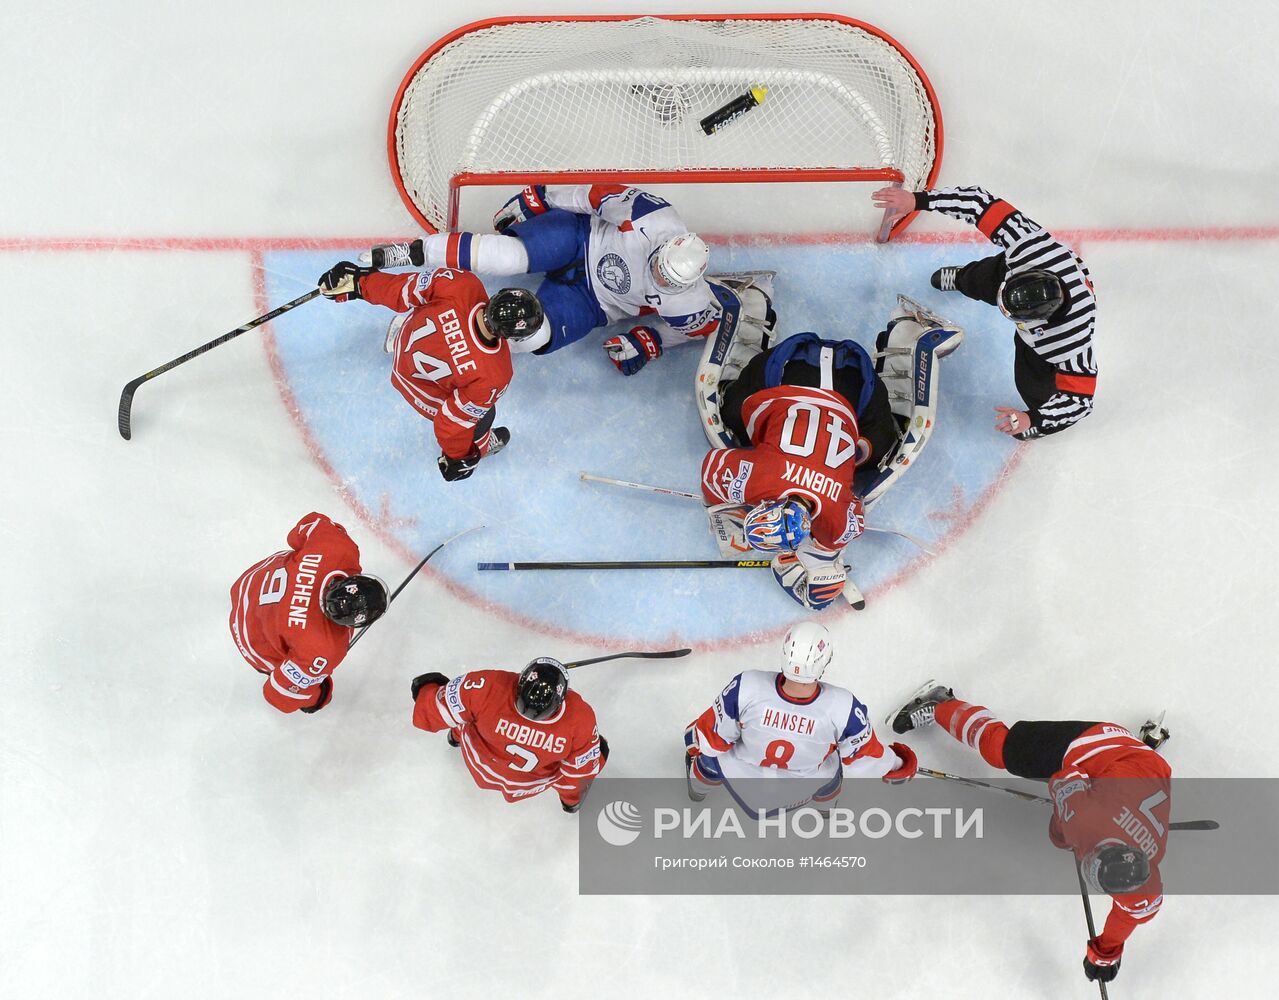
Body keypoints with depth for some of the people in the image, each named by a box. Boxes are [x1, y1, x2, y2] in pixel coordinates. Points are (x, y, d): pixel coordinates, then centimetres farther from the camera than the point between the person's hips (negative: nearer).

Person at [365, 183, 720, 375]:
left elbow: (691, 326, 1)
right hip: (578, 235, -1)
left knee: (535, 336, -25)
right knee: (512, 254, -31)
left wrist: (648, 342, -9)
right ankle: (412, 252, -18)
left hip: (593, 303, 1)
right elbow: (599, 194, -15)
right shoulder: (652, 215, -27)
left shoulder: (689, 303, -21)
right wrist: (539, 196, -9)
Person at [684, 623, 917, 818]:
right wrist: (895, 766, 7)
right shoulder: (842, 708, -34)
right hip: (800, 792, 1)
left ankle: (699, 784, 60)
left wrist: (693, 745, 6)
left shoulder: (746, 687, -35)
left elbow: (712, 737, -18)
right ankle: (825, 804, 61)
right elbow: (863, 757, -15)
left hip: (741, 781, 0)